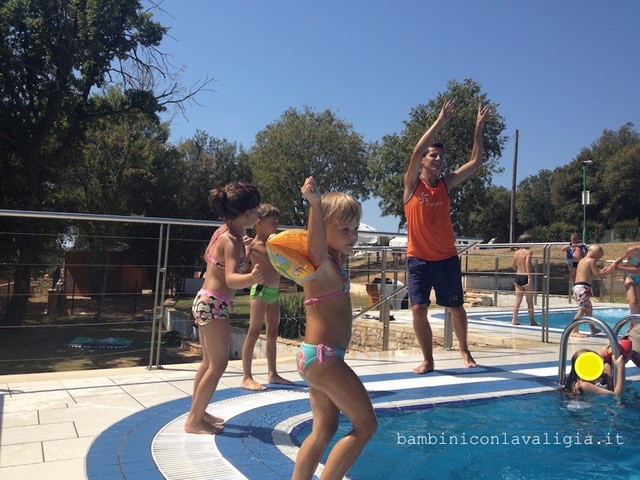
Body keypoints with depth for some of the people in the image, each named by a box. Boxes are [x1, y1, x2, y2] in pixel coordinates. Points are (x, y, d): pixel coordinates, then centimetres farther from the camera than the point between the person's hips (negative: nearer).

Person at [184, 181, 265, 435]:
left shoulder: (223, 231, 6)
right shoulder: (232, 241, -21)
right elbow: (231, 279, -35)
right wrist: (252, 278, -56)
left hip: (205, 301, 10)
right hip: (214, 304, -10)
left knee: (209, 362, 19)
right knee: (218, 364, -2)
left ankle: (197, 412, 30)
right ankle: (195, 420, 6)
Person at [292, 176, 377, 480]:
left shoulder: (333, 262, 11)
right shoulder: (322, 264, -17)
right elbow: (317, 246, -39)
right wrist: (315, 203, -55)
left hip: (319, 356, 10)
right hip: (322, 356, -10)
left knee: (324, 431, 17)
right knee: (366, 424, -3)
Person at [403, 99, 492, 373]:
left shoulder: (446, 184, 4)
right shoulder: (412, 184, -4)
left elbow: (476, 162, 1)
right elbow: (416, 151, -19)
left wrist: (479, 127, -3)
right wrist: (440, 122, -20)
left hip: (447, 258, 3)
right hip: (418, 258, -2)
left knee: (456, 308, 11)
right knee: (418, 310, -7)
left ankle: (464, 350, 34)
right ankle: (428, 360, 10)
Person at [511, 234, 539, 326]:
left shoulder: (516, 252, 9)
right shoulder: (528, 251, -8)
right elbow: (528, 264, -19)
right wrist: (529, 277, -21)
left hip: (517, 277, 5)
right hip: (525, 277, -5)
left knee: (517, 300, 8)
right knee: (530, 300, 6)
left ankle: (514, 320, 6)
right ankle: (532, 320, 14)